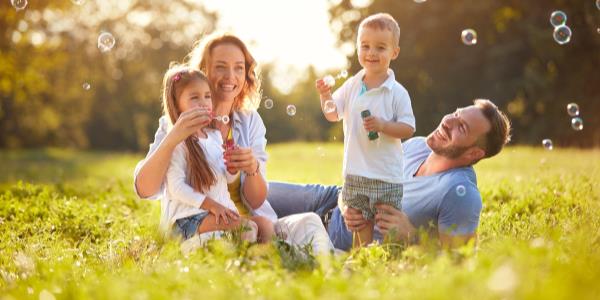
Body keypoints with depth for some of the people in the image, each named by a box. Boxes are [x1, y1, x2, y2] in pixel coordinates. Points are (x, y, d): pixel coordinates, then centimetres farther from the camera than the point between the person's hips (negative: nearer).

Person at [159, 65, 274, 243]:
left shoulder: (215, 136, 12)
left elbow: (227, 179, 18)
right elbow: (176, 188, -16)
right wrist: (211, 204, -20)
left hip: (222, 211, 8)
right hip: (187, 218, -7)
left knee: (265, 225, -9)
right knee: (247, 228, -25)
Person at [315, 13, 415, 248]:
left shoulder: (397, 93, -8)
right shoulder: (351, 86, 6)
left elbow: (408, 129, -9)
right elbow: (333, 115, 9)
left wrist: (382, 125, -24)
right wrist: (325, 96, -10)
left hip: (387, 176, -4)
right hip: (355, 173, 4)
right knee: (360, 225, 11)